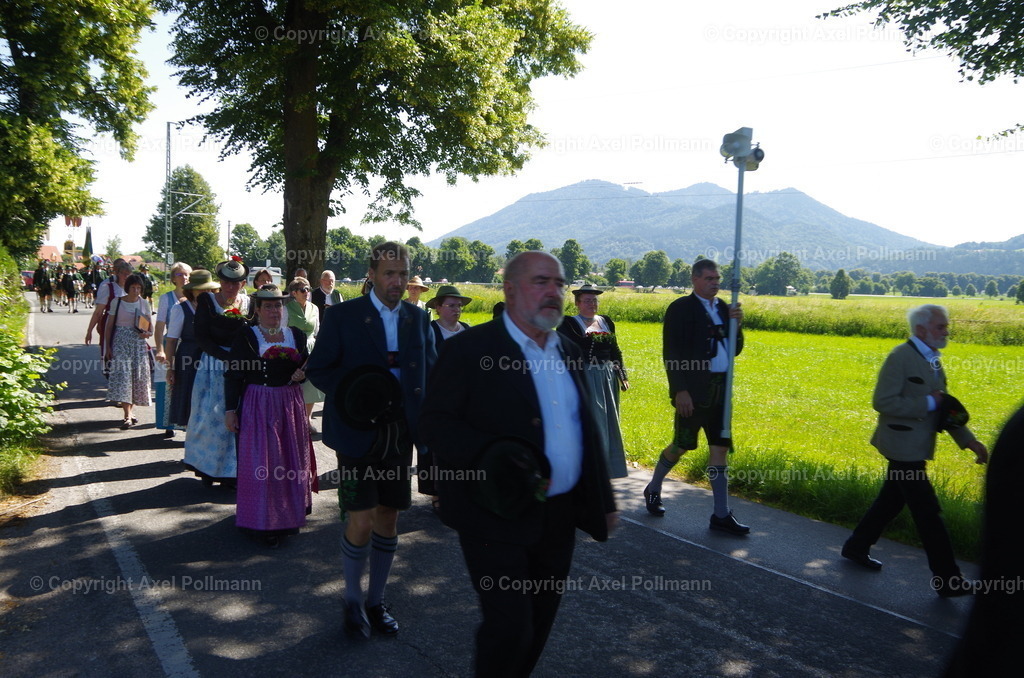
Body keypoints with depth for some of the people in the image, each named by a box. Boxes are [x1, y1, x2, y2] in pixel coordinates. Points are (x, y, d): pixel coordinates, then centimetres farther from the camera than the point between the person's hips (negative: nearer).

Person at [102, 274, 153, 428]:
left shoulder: (144, 303, 8)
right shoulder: (117, 302, 1)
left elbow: (149, 327, 14)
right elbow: (109, 326, 3)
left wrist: (147, 333, -9)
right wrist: (108, 347, -3)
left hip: (139, 344, 3)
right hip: (121, 342, -3)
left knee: (138, 376, 2)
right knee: (122, 375, -12)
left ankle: (130, 410, 19)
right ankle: (127, 416, -16)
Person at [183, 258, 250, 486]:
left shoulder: (249, 303, 6)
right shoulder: (207, 301, -1)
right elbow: (202, 337, -6)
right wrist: (228, 356, -16)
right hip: (213, 367, -2)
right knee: (211, 416, 0)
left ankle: (232, 471, 10)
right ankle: (207, 468, 16)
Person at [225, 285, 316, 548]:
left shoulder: (296, 335, 10)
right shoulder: (245, 337, -1)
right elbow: (233, 375, -3)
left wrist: (302, 374, -5)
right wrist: (230, 410, -9)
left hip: (291, 405, 4)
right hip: (258, 406, -4)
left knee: (293, 459, 9)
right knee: (260, 462, -3)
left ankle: (290, 515, 24)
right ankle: (264, 522, 6)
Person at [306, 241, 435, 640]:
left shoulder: (418, 319, 6)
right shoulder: (342, 316, -4)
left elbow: (431, 375, 10)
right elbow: (317, 369, -3)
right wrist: (352, 397, -18)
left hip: (401, 434, 4)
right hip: (358, 434, -4)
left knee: (388, 518, 12)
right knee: (362, 521, -6)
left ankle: (376, 601, 30)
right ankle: (353, 601, 20)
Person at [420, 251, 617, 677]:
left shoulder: (568, 352, 11)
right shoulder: (470, 348, -10)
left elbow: (587, 430, 17)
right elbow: (435, 422, -15)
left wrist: (603, 499, 16)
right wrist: (494, 459, -28)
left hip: (560, 516, 7)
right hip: (498, 518, -6)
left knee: (539, 624, 17)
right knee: (510, 626, -3)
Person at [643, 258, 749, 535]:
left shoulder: (723, 308, 13)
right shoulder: (681, 309, -7)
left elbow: (736, 349, 13)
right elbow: (671, 353, -13)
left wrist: (736, 324, -5)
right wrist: (680, 390, -19)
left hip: (721, 389, 6)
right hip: (693, 390, -6)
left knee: (720, 448, 5)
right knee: (681, 446, 4)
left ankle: (721, 515, 11)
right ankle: (653, 490, 29)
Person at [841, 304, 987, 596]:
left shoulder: (932, 361, 12)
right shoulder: (901, 357, -17)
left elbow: (943, 408, 14)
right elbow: (882, 402, -23)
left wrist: (969, 440, 5)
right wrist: (928, 403, -20)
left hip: (915, 447, 9)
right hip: (903, 446, -9)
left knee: (891, 501, 18)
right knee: (928, 512, -4)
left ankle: (856, 547, 33)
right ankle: (947, 579, 4)